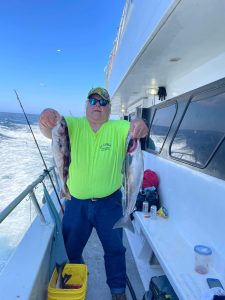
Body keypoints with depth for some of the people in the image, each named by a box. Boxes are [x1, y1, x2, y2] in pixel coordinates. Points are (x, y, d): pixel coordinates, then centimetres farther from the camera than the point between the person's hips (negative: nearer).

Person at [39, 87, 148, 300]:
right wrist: (47, 119, -44)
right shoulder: (73, 125, -5)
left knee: (114, 248, 14)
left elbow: (137, 130, -22)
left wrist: (141, 127, -46)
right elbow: (49, 130, -20)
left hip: (109, 202, -1)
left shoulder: (118, 128, -6)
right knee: (70, 248, 19)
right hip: (76, 202, 2)